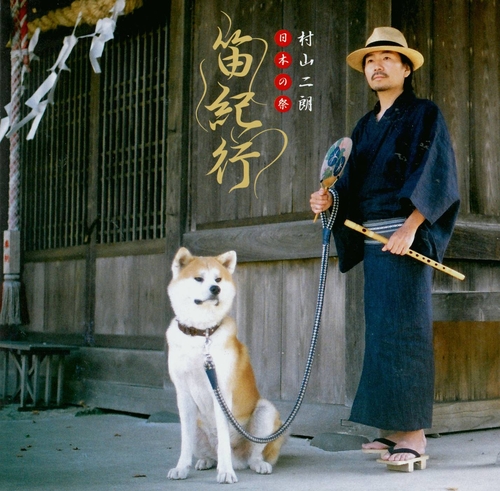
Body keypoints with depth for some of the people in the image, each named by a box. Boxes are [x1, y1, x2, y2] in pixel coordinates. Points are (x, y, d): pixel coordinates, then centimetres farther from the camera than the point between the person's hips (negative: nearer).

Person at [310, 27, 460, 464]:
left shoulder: (424, 115, 0)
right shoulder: (365, 125, 20)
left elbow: (436, 174, -11)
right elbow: (353, 183, 16)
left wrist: (410, 226, -21)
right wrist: (330, 198, -5)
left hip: (405, 235, -7)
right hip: (373, 238, 7)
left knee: (403, 327, -10)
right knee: (381, 330, 6)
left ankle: (415, 435, -6)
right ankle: (396, 430, 11)